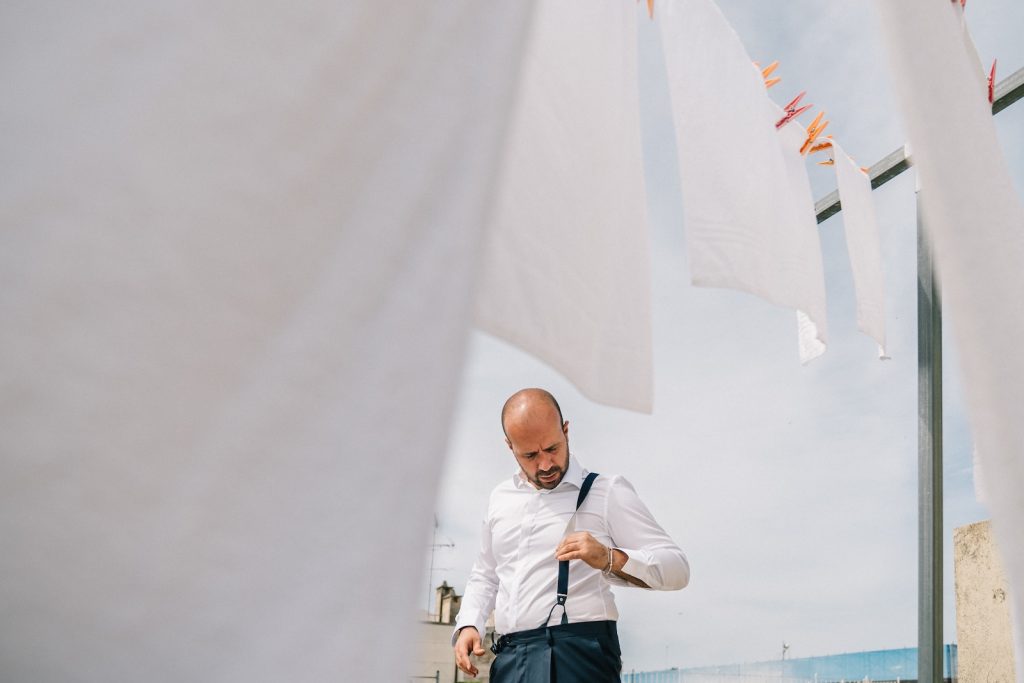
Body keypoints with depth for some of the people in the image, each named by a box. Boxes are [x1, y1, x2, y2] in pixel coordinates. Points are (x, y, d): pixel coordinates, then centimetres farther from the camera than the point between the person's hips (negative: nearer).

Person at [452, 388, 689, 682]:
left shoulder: (606, 492, -1)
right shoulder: (500, 497, 16)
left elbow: (676, 568, -6)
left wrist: (608, 559, -23)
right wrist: (468, 625, 9)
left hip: (579, 653, -5)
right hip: (510, 657, 5)